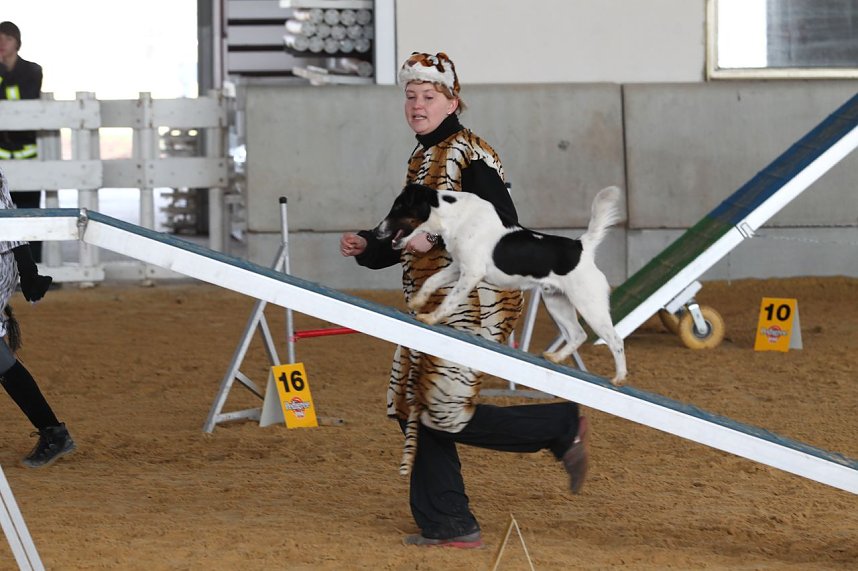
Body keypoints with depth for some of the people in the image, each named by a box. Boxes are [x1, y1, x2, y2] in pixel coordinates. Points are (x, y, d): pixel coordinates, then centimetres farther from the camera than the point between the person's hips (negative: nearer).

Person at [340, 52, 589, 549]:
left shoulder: (471, 155, -12)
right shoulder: (422, 159, 16)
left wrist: (436, 238, -23)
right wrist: (368, 248, 9)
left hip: (473, 304, -10)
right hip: (434, 306, 10)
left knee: (447, 416, -13)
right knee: (415, 410, 7)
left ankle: (562, 427, 3)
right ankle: (448, 525, 14)